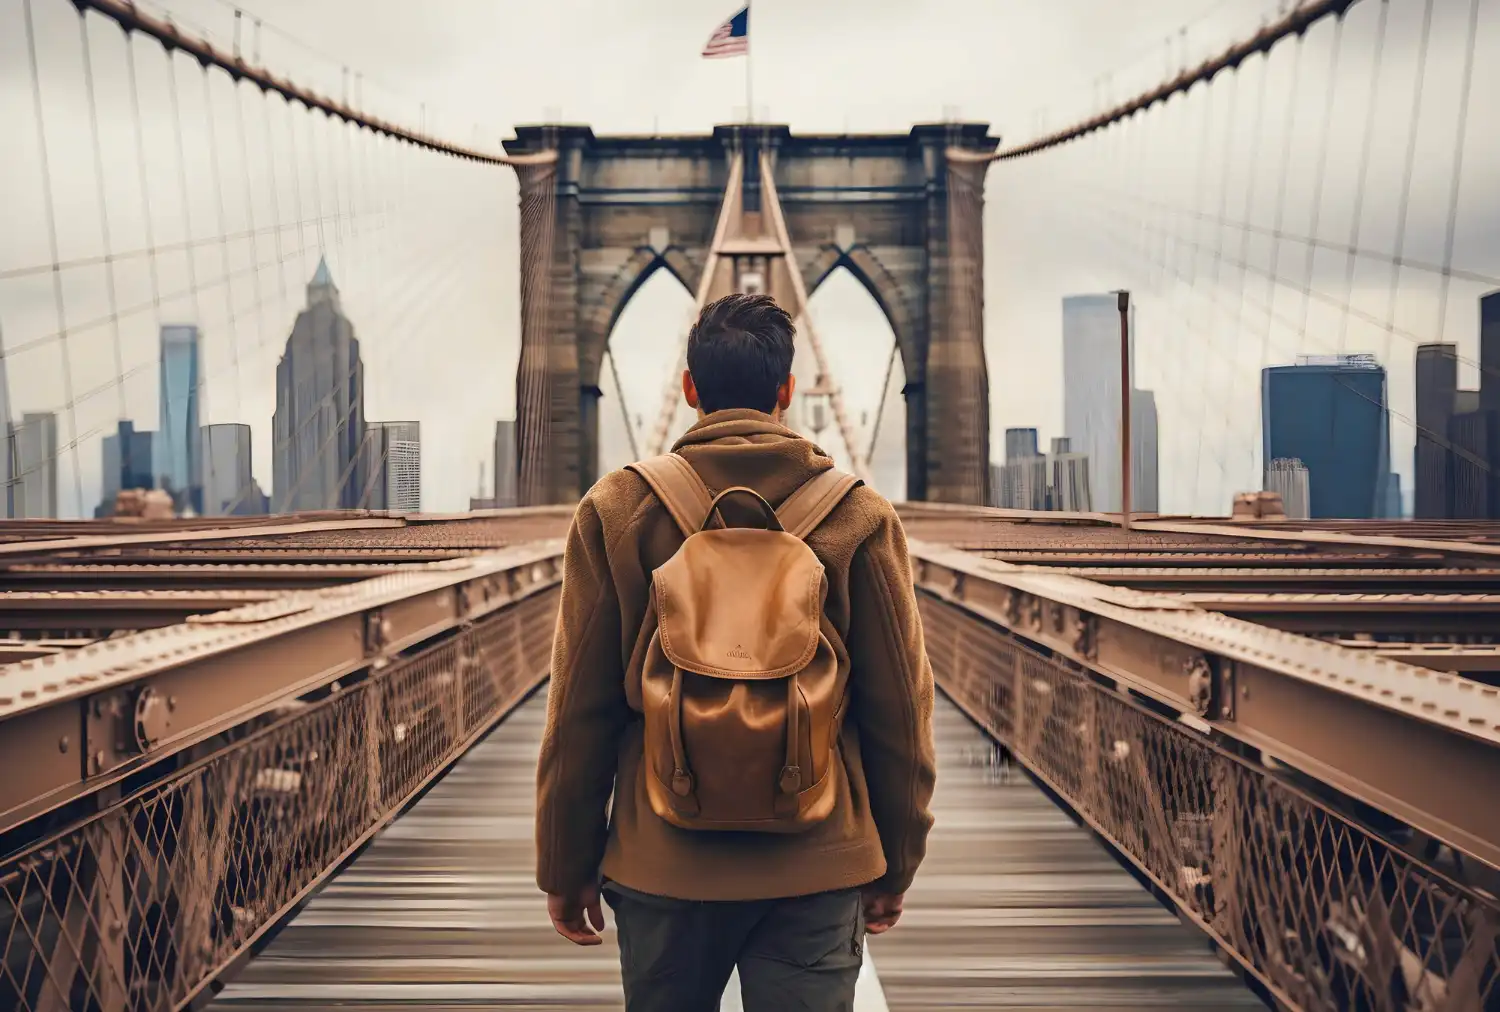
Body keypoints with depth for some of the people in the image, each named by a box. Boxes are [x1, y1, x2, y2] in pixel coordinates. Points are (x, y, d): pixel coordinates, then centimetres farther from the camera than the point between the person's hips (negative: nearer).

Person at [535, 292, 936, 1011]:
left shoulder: (615, 511, -5)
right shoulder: (862, 517, -4)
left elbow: (579, 712, -3)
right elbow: (900, 711, -1)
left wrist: (565, 869, 8)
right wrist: (895, 867, 11)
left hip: (662, 866, 1)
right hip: (819, 867, 0)